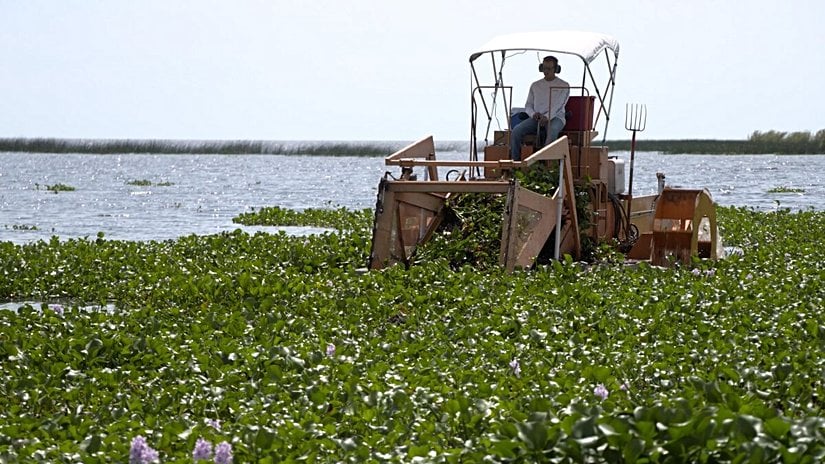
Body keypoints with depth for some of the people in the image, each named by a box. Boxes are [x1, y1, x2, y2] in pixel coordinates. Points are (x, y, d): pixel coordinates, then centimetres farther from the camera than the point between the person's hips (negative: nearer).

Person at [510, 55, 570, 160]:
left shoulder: (564, 86, 5)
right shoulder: (535, 85, 18)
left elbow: (559, 105, -8)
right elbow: (528, 105, 17)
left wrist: (547, 117, -25)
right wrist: (533, 114, -7)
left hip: (555, 118, -4)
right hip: (536, 118, 4)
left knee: (552, 130, -41)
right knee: (516, 130, -23)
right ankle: (515, 161, -20)